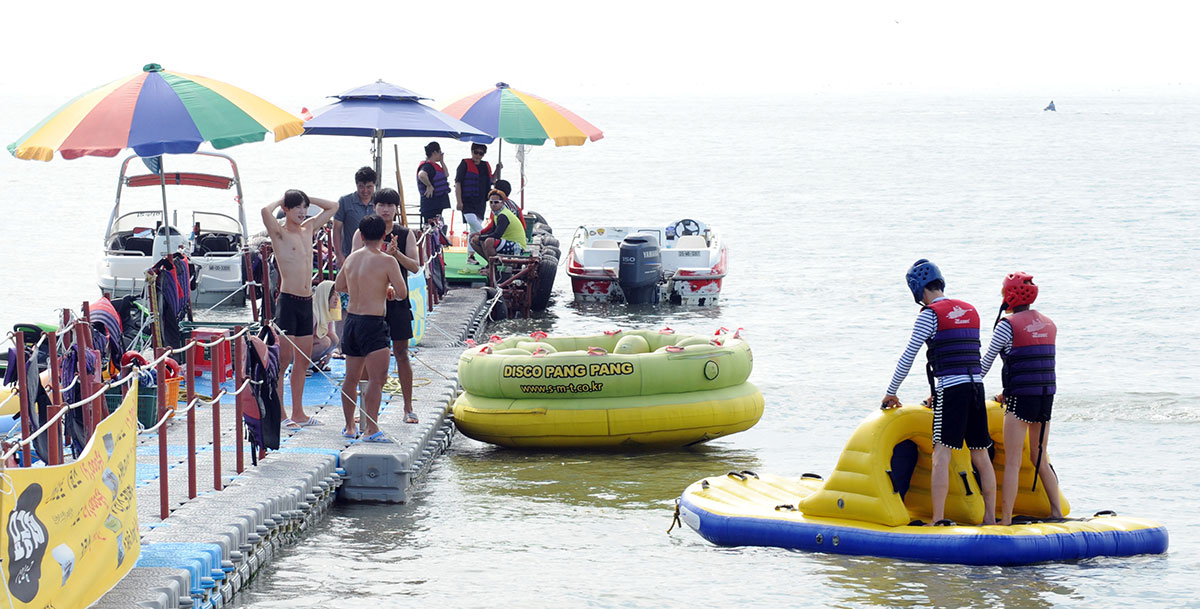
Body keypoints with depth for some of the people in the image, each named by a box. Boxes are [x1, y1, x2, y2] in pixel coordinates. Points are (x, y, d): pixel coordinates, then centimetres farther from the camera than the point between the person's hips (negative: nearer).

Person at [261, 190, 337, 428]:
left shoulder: (308, 228, 13)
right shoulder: (280, 233, -6)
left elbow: (333, 207, 25)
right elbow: (266, 211, -26)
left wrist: (305, 198, 12)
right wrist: (283, 199, -7)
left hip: (307, 302, 7)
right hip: (288, 301, -7)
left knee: (303, 361, 11)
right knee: (284, 360, -5)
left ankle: (298, 413, 17)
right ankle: (280, 414, -1)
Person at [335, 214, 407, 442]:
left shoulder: (352, 258, 9)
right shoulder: (386, 261, -11)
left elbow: (338, 286, 23)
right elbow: (402, 293, -10)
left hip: (351, 320, 7)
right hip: (372, 323, -7)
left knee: (351, 378, 18)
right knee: (377, 378, -11)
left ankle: (349, 427, 29)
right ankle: (371, 429, -20)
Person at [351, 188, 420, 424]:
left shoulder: (405, 234, 4)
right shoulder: (362, 234, 2)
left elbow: (415, 267, -4)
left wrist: (397, 254, -22)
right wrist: (385, 255, -22)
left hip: (397, 299, 0)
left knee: (401, 352, 3)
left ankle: (408, 408, 8)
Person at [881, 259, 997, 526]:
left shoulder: (930, 314, -3)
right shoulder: (970, 311, 18)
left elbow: (908, 356, -3)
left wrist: (890, 393, 7)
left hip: (950, 389, -7)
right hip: (976, 386, 7)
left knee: (941, 455, -9)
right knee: (981, 456, 11)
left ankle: (938, 520, -17)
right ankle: (990, 519, 13)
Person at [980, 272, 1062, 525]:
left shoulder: (1007, 325, -8)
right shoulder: (1048, 325, 12)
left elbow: (985, 364, -3)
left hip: (1021, 400, -6)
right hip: (1046, 398, 6)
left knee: (1012, 463, -4)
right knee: (1041, 460, 18)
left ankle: (1006, 520, -6)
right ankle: (1058, 514, 16)